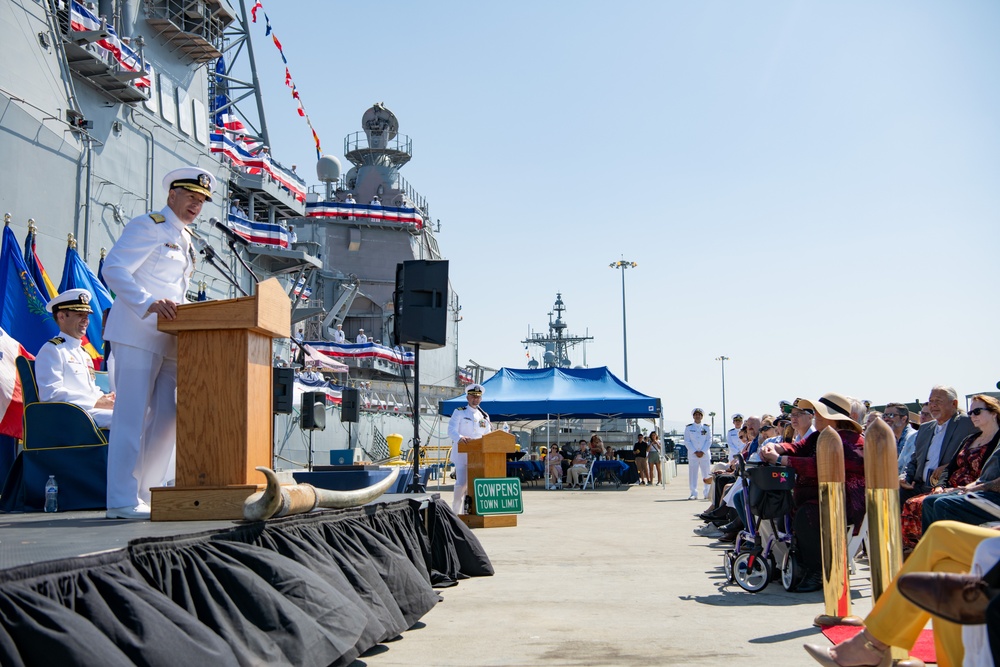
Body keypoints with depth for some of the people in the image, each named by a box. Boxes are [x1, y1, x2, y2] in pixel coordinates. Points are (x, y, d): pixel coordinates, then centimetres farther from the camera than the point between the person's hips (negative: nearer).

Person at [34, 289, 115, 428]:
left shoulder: (83, 352, 27)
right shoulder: (51, 350, -2)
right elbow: (50, 394, -14)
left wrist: (104, 398, 4)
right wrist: (96, 402, -17)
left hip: (91, 410, 9)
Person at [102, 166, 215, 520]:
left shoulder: (186, 239, 23)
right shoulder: (147, 226, -4)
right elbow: (114, 269, -15)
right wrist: (149, 303, -28)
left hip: (170, 339, 9)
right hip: (139, 334, -9)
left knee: (165, 418, 6)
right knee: (133, 415, -9)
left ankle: (149, 493, 12)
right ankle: (122, 500, -6)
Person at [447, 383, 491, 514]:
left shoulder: (484, 416, 18)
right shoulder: (459, 412, 3)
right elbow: (451, 430, -9)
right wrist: (460, 438, -30)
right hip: (462, 453, -5)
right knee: (461, 483, -11)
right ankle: (456, 511, -3)